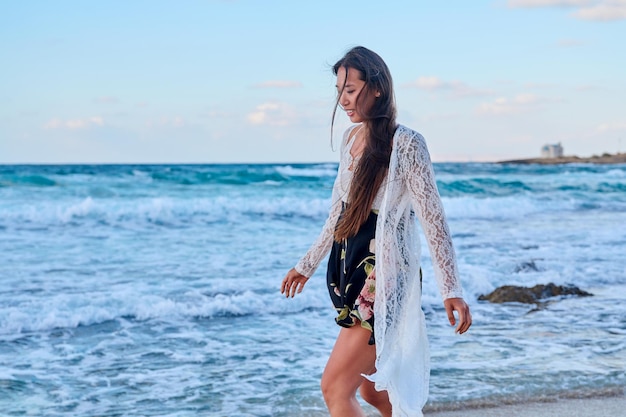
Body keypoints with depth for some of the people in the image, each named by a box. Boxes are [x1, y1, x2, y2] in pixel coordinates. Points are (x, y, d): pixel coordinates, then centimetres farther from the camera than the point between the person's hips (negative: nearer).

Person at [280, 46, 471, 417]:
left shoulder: (405, 143, -13)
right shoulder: (352, 138, 9)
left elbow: (433, 218, -15)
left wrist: (451, 289, -20)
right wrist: (308, 265, 26)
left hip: (384, 279, -8)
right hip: (350, 274, 8)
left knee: (335, 387, -8)